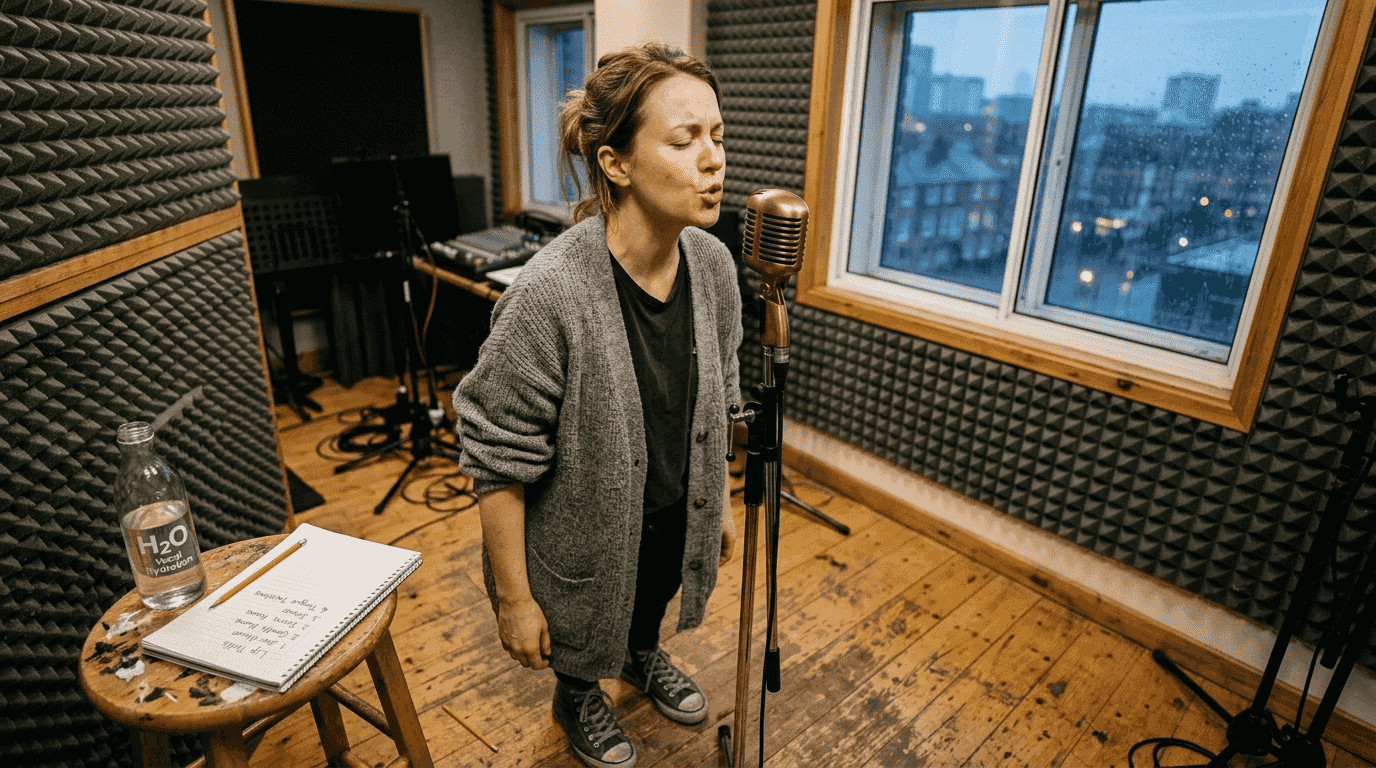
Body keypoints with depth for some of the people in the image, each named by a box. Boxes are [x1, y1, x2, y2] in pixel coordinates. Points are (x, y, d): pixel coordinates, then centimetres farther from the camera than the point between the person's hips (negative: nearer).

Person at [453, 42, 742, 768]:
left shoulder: (711, 262, -15)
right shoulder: (548, 295, -35)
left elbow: (716, 403, 1)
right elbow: (498, 466, -25)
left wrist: (722, 503, 9)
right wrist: (514, 599, -17)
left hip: (675, 518, 5)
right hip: (586, 538, -5)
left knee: (654, 599, 34)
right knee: (582, 635, 26)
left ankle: (644, 657, 69)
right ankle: (579, 703, 61)